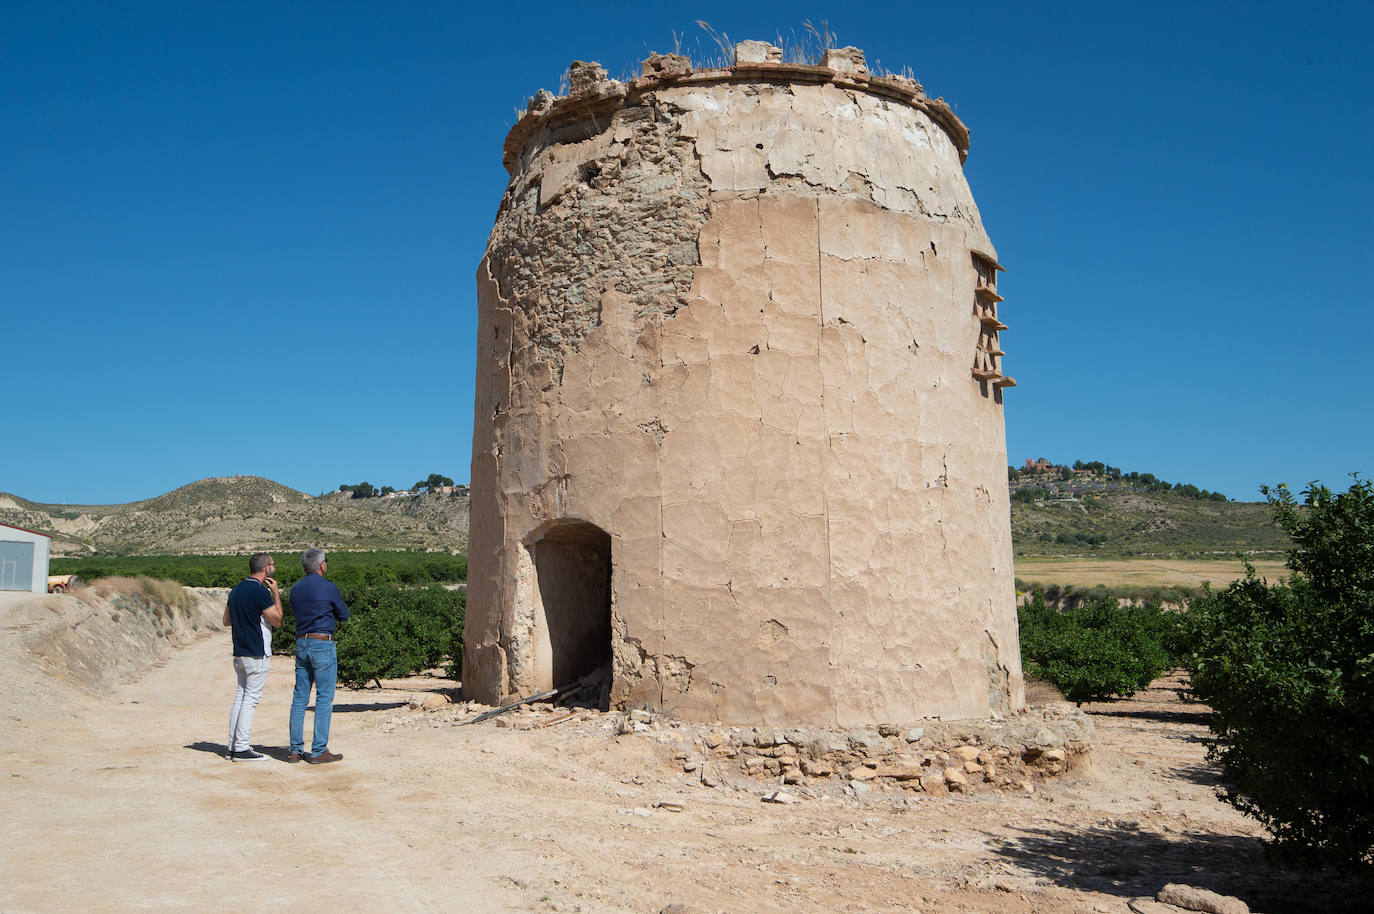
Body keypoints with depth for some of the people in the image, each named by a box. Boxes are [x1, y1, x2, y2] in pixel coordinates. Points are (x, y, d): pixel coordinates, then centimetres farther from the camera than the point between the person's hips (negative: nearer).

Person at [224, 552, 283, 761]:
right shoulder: (260, 591, -16)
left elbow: (227, 620, 21)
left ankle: (233, 746, 15)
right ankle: (242, 749, -4)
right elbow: (277, 621, -11)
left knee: (240, 697, 13)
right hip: (256, 654, -9)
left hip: (239, 653, 9)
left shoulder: (236, 590, 12)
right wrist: (276, 594, -5)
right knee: (251, 699, -5)